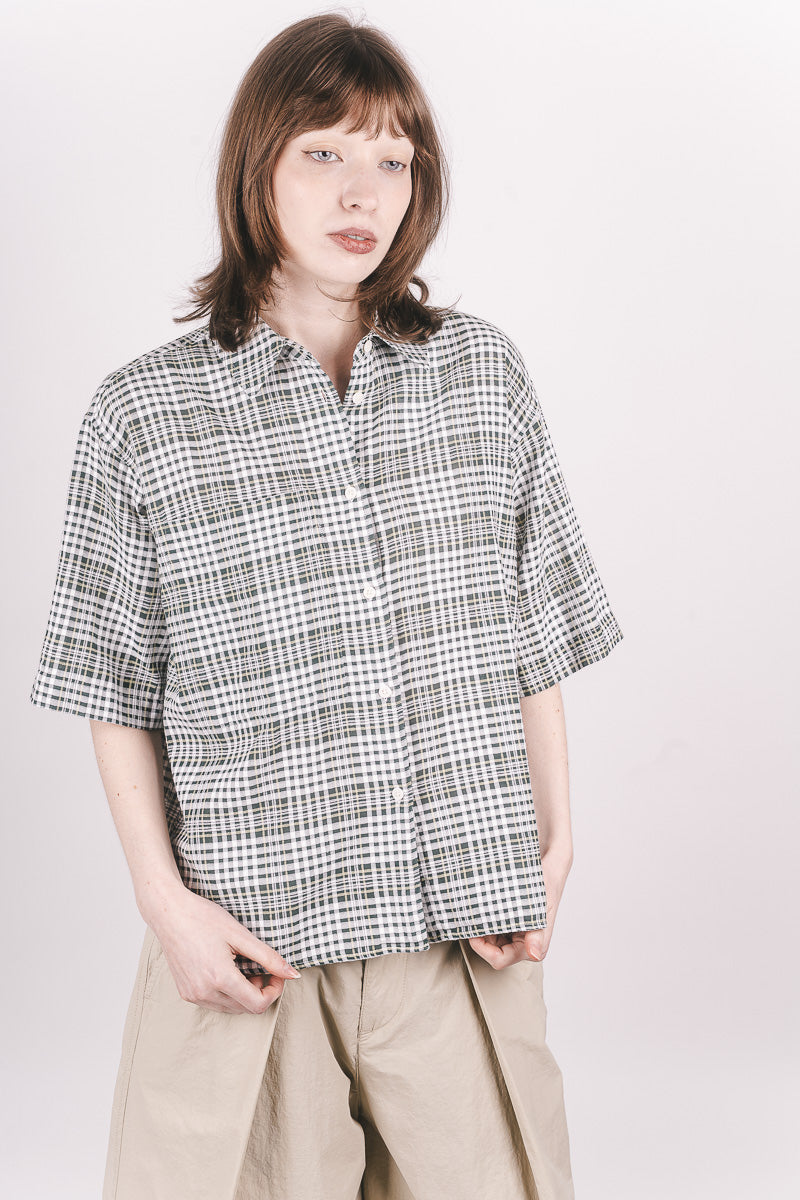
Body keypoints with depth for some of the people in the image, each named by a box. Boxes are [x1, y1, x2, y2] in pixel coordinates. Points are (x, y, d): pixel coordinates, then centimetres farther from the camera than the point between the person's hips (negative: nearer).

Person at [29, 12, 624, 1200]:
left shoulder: (485, 372, 5)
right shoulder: (144, 413, -2)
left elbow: (535, 632, 10)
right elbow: (114, 688, 3)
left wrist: (553, 847, 4)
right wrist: (165, 899, -4)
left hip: (465, 929, 2)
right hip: (249, 944, -1)